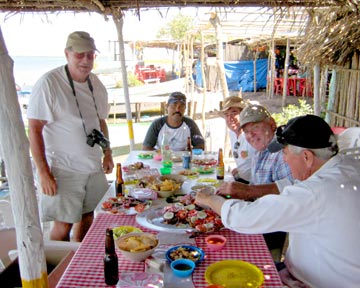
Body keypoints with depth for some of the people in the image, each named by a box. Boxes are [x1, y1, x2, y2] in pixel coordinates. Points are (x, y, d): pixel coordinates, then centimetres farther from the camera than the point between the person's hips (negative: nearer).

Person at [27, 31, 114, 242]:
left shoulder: (96, 84, 6)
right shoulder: (49, 84, -15)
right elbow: (34, 130, -15)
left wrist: (107, 153, 13)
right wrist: (43, 172, -17)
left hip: (94, 167, 6)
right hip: (64, 170, -6)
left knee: (87, 216, 16)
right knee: (63, 225, 1)